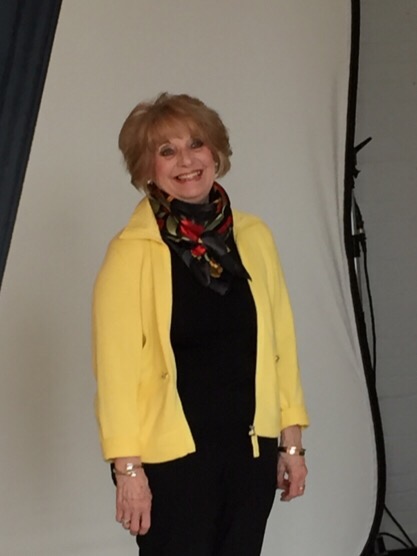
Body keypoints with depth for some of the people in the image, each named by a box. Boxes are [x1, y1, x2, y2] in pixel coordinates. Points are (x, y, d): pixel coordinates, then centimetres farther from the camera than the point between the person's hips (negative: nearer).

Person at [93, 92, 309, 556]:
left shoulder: (254, 237, 5)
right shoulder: (131, 252, -10)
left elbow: (281, 341, 8)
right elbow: (117, 365, -11)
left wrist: (292, 441, 7)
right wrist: (127, 467, -14)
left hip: (251, 448, 5)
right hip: (171, 455, -4)